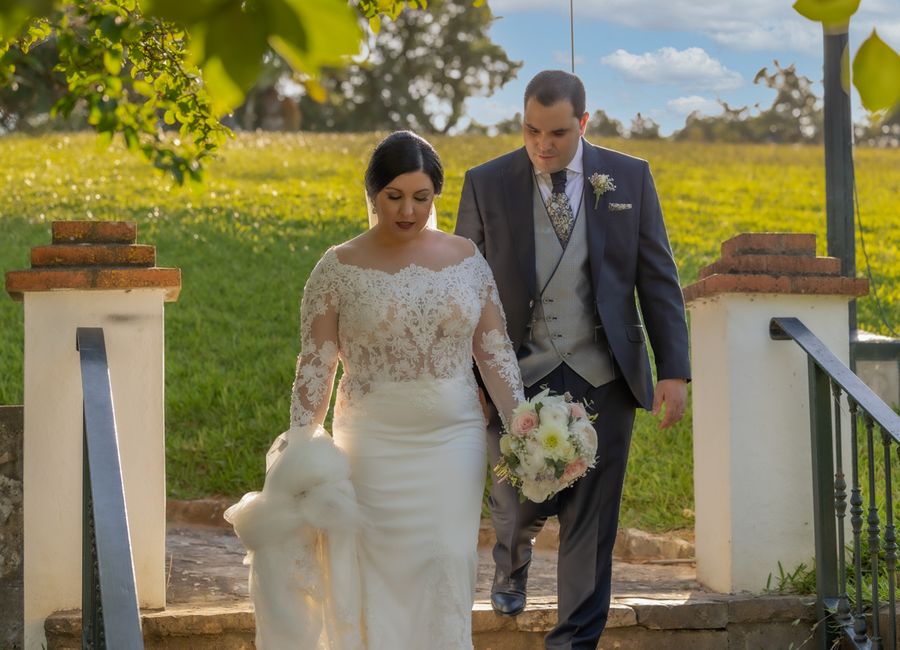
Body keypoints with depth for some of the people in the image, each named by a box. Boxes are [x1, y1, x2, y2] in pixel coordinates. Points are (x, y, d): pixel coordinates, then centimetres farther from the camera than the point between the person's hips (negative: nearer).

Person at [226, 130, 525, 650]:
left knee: (448, 565, 0)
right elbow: (316, 367, -4)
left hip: (455, 438, 2)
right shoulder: (339, 268, -4)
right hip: (374, 444, -2)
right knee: (381, 568, 2)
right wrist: (300, 448, -11)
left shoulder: (466, 258, 2)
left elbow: (495, 350, 4)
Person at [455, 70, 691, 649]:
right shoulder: (486, 184, -1)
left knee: (591, 522, 2)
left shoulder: (630, 178, 1)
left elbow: (658, 280, 3)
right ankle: (512, 563, 39)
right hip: (520, 378, 0)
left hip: (602, 381, 1)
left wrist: (674, 370, -3)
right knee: (523, 505, 2)